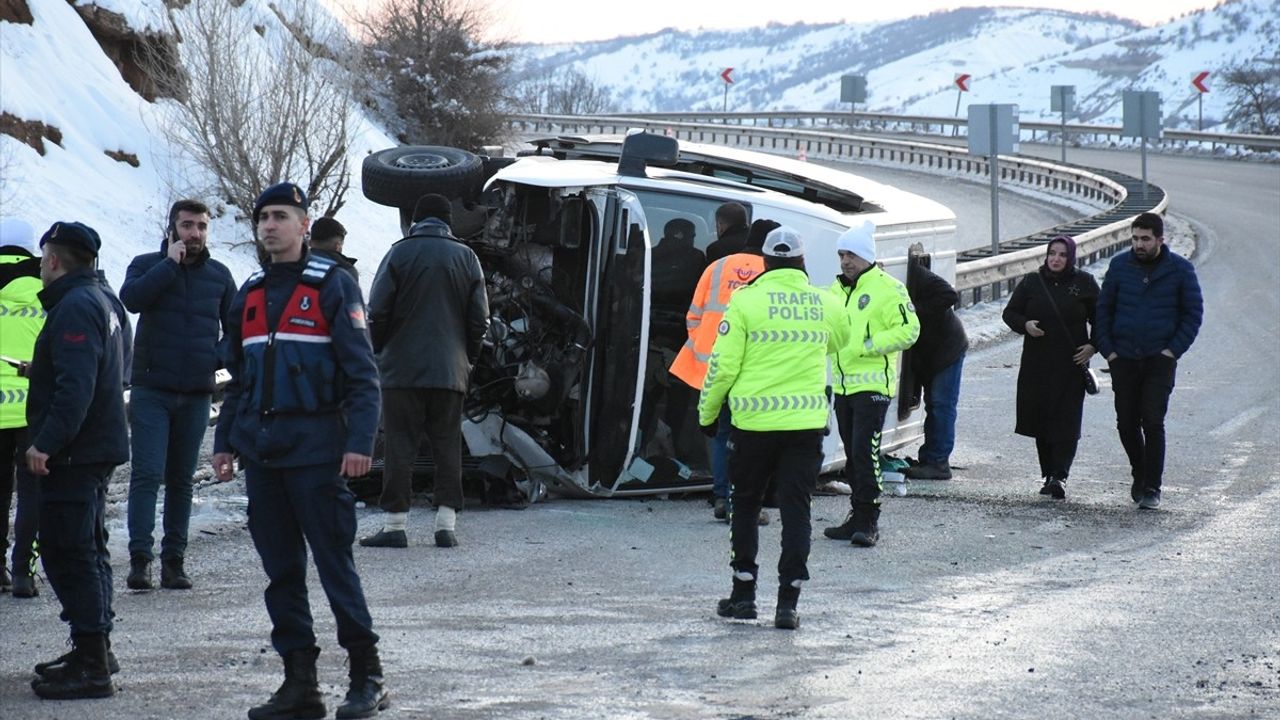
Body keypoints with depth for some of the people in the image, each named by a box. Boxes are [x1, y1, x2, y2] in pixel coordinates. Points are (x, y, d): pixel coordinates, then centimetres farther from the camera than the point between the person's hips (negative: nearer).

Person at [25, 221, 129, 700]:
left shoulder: (75, 307, -17)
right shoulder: (97, 301, 17)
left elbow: (75, 386, -27)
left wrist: (47, 442, -28)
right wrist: (41, 371, 33)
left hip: (74, 455, -11)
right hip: (96, 448, 11)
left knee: (67, 553, -10)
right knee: (87, 549, 19)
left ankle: (91, 667, -11)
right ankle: (95, 651, 30)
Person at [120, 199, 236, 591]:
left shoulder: (219, 275, 11)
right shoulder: (147, 265, 3)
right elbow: (131, 298, -18)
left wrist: (224, 361, 5)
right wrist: (171, 263, -16)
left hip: (197, 393, 3)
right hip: (152, 391, -3)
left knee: (181, 479, 7)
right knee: (147, 474, -11)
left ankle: (174, 559, 11)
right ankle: (140, 558, -12)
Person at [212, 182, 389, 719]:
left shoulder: (332, 286, -3)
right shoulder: (249, 295, 16)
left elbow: (362, 373, -8)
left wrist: (359, 442, -16)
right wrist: (224, 442, 14)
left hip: (315, 447, -6)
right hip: (261, 449, 6)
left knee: (334, 562, -6)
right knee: (280, 569, 7)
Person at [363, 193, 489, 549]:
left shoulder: (399, 253, -2)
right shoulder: (466, 257, 6)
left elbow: (378, 311, -5)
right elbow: (479, 318, 6)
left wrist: (378, 351, 10)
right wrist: (469, 358, 18)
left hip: (403, 368, -2)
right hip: (450, 370, 2)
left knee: (400, 444, 0)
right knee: (447, 445, 8)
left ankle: (395, 524, -2)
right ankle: (446, 522, 3)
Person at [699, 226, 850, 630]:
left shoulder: (746, 300, -6)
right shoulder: (824, 304, 4)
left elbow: (723, 365, -7)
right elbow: (839, 342, 26)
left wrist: (707, 412, 6)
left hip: (754, 421, -2)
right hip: (807, 423, 2)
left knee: (746, 505, 14)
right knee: (796, 510, 5)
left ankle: (743, 594, 15)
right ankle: (788, 603, 1)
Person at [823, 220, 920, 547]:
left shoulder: (888, 288, -9)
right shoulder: (837, 290, 16)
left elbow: (909, 330, -15)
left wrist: (868, 344, -20)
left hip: (873, 384, -8)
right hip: (842, 384, 8)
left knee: (865, 452, -13)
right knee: (852, 454, 12)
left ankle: (869, 521, -11)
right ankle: (858, 517, 19)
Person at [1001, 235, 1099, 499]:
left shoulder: (1084, 283, 3)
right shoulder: (1032, 282, 7)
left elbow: (1100, 318, 9)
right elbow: (1010, 312, 12)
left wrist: (1093, 346, -6)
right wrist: (1025, 324, -9)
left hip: (1071, 365, -3)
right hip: (1037, 364, 3)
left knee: (1066, 422, -10)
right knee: (1041, 421, 4)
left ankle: (1060, 475, -18)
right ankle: (1048, 476, 12)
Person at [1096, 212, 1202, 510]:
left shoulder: (1180, 269, -2)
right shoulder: (1119, 266, 3)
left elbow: (1194, 312, 3)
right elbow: (1103, 309, 10)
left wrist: (1174, 350, -6)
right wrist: (1107, 349, 1)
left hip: (1160, 359, -3)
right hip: (1123, 359, 3)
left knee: (1152, 421, -12)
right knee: (1126, 424, 4)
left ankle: (1152, 488, -4)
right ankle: (1140, 474, 28)